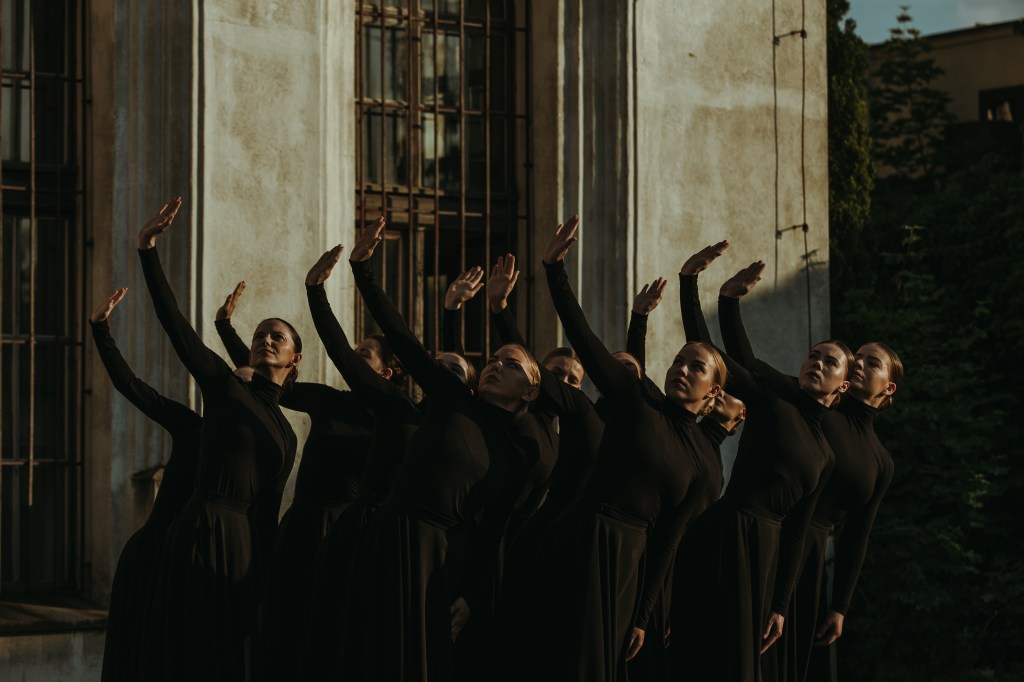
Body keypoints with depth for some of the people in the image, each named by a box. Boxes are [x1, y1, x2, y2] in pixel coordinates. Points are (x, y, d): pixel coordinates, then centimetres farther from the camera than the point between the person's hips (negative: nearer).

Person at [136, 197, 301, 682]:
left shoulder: (285, 435, 18)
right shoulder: (224, 386, 4)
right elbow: (173, 321, -6)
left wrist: (266, 566, 15)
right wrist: (147, 250, -14)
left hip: (243, 541, 6)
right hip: (203, 532, -6)